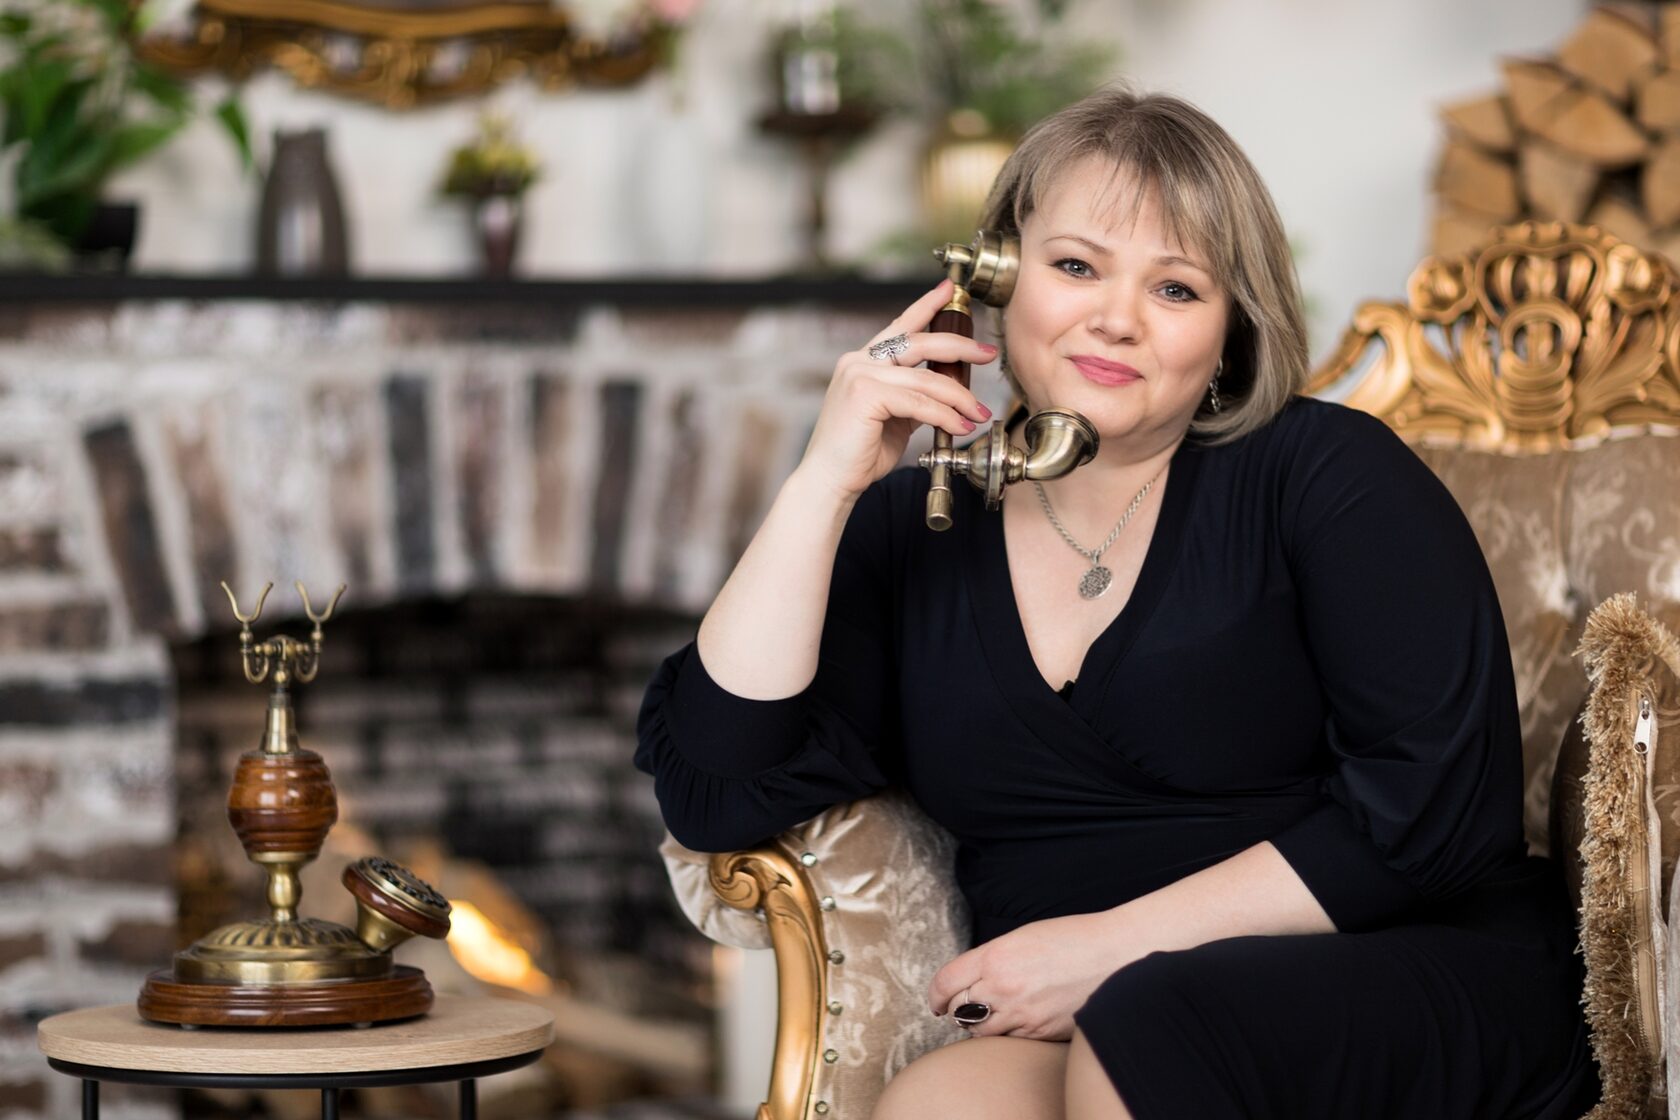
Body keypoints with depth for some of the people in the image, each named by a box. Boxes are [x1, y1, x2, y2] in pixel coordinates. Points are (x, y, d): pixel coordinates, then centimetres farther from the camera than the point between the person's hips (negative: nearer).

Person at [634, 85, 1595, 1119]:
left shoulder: (1326, 472, -1)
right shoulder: (914, 527, 10)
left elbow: (1437, 808, -9)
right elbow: (715, 793, -1)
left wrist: (1112, 945, -11)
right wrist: (825, 481, -6)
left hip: (1423, 990, -2)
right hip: (1071, 1033, 2)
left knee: (1151, 1035, -35)